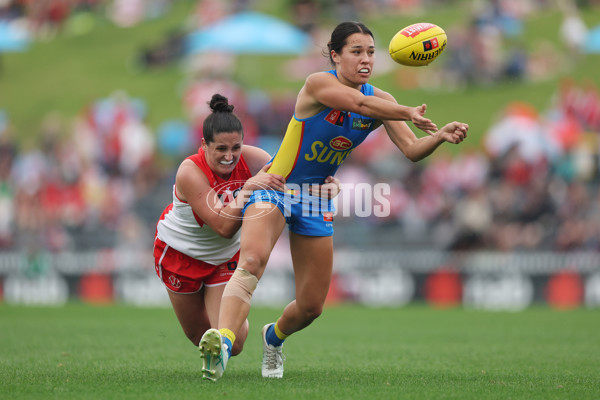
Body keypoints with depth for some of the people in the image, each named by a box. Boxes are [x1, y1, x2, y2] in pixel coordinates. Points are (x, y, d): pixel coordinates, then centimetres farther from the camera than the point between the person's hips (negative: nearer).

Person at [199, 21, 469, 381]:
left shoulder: (380, 99, -2)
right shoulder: (319, 84, -20)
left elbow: (411, 150, -9)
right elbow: (360, 103, -38)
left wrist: (440, 136, -28)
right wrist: (410, 114, -48)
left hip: (316, 202, 6)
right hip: (275, 188, -6)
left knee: (311, 307, 9)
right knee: (252, 260, -35)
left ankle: (275, 337, 42)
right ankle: (223, 341, -50)